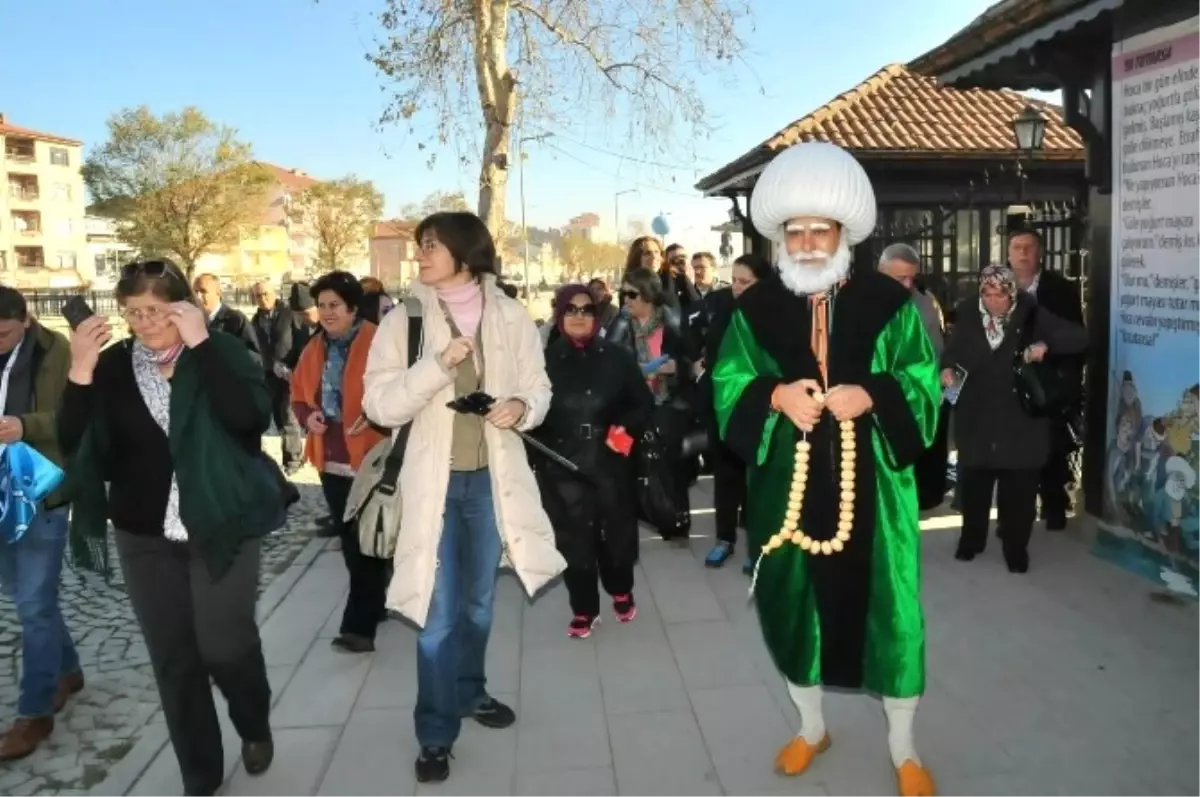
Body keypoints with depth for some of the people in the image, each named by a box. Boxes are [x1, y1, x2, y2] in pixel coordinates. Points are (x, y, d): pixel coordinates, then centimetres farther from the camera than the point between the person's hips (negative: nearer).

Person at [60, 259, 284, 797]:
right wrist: (80, 371, -17)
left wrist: (200, 344, -24)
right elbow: (72, 444, -5)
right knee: (173, 662, 9)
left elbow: (250, 418, -23)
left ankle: (255, 727, 28)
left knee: (224, 646, -5)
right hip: (145, 537, 3)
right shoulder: (113, 365, 3)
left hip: (222, 527, -3)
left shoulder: (222, 352, -5)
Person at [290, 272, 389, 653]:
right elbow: (298, 395, 18)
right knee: (348, 538, 16)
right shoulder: (314, 349, 11)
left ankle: (360, 625, 2)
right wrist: (308, 415, -3)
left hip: (370, 457, -7)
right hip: (331, 458, 7)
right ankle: (373, 603, 33)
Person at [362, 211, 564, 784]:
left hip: (492, 475, 2)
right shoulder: (404, 319, -4)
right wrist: (438, 363, -22)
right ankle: (435, 735, 16)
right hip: (433, 479, -2)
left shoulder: (510, 316, -1)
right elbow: (380, 405, -10)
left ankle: (469, 692, 42)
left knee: (479, 600, 19)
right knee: (438, 613, 0)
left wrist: (522, 405, -18)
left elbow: (539, 387, 4)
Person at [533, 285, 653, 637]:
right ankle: (584, 609, 25)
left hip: (610, 463, 1)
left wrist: (627, 430, -11)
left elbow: (644, 404, 7)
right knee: (573, 539, 4)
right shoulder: (545, 360, -2)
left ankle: (622, 592, 41)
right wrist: (540, 457, -8)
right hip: (562, 467, -1)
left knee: (617, 531, 13)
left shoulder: (617, 357, 1)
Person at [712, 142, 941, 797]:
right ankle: (811, 728, 37)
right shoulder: (755, 308, 2)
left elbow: (924, 386, -1)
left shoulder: (888, 301, -2)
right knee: (795, 604, 13)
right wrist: (775, 397, -18)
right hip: (788, 485, 2)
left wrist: (872, 395, -20)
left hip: (872, 485, -1)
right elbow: (726, 388, 2)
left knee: (888, 608, 5)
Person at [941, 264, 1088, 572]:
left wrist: (1046, 344, -25)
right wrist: (947, 368, -12)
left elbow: (1079, 337, -8)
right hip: (977, 418, 2)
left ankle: (1016, 548, 23)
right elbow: (953, 349, 9)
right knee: (974, 482, 13)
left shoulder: (1032, 315, -7)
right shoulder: (968, 314, -2)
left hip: (1021, 420, -2)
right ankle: (971, 539, 32)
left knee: (1019, 488, 6)